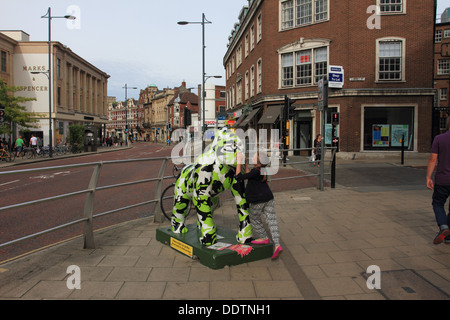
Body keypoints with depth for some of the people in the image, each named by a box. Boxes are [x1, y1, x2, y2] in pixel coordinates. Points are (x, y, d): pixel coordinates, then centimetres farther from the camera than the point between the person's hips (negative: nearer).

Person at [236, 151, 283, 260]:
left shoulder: (256, 171, -19)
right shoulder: (263, 170, 7)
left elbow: (239, 177, -21)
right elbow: (249, 175, 18)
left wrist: (239, 161, -17)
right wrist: (245, 162, 19)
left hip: (258, 200, -7)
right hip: (268, 198, 7)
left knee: (254, 219, 17)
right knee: (271, 220, 2)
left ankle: (265, 238, 27)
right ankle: (277, 245, -4)